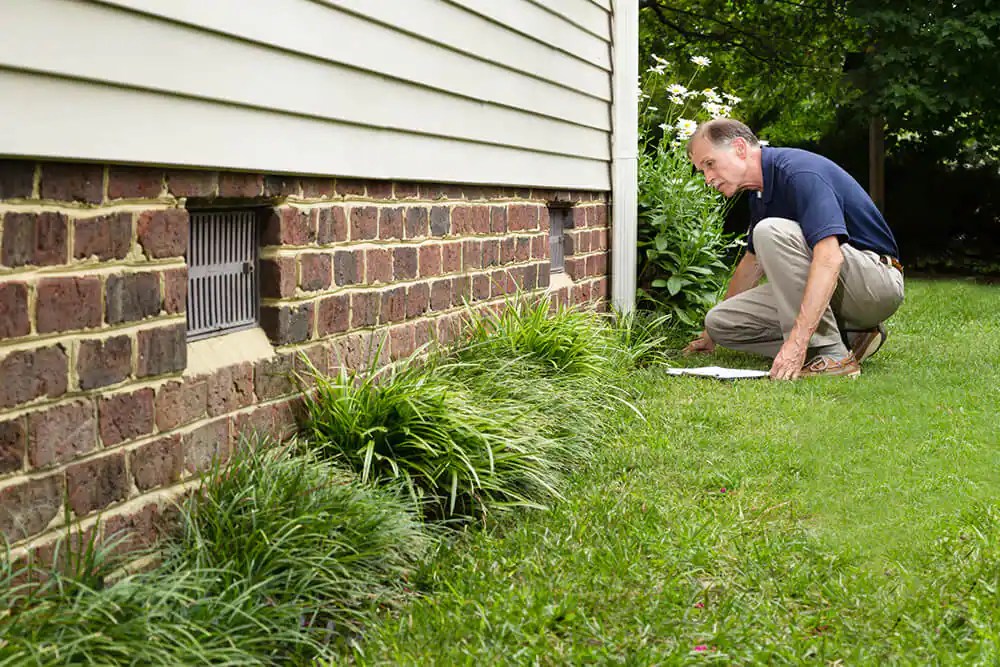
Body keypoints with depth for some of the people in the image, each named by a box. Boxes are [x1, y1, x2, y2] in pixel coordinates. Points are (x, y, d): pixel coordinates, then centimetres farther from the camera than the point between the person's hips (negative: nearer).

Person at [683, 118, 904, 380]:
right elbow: (753, 262, 24)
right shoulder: (760, 193, 9)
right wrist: (711, 336, 29)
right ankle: (849, 336, 0)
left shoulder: (798, 171, -21)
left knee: (771, 231, -29)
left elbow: (829, 259, -35)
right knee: (720, 321, -3)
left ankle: (831, 354, -25)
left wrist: (797, 341, -43)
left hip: (878, 283, -9)